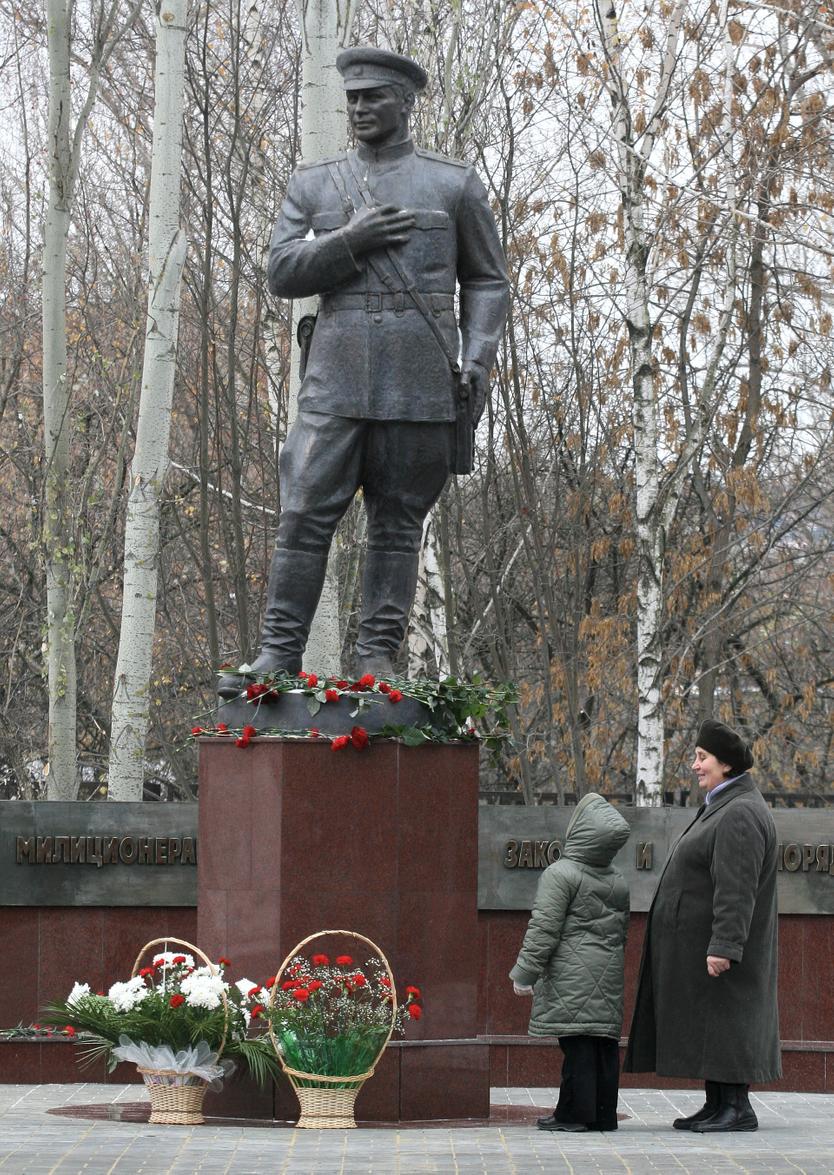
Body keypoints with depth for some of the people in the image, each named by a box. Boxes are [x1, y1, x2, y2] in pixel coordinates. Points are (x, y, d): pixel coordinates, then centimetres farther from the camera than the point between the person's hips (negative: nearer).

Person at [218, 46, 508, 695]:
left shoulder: (455, 184, 7)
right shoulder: (313, 184, 12)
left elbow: (487, 282, 9)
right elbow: (283, 273, 4)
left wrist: (477, 363, -5)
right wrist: (352, 241, -11)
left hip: (421, 381, -1)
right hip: (337, 379, 1)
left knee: (398, 522, 2)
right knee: (305, 514, -6)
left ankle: (378, 663, 5)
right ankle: (279, 658, -4)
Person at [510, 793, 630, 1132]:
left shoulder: (561, 874, -10)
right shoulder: (618, 881, 14)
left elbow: (545, 928, -13)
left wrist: (525, 973, -8)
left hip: (573, 975, -7)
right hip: (609, 973, 7)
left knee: (577, 1043, -7)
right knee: (605, 1042, 8)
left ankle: (575, 1112, -7)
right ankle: (604, 1113, 11)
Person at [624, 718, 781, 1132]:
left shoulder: (740, 815, -18)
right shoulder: (723, 809, 16)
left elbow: (736, 888, -26)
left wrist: (722, 947, -30)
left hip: (715, 943, -11)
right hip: (700, 943, 11)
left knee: (721, 1021, -9)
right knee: (703, 1023, 10)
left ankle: (738, 1107, -8)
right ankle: (717, 1105, 13)